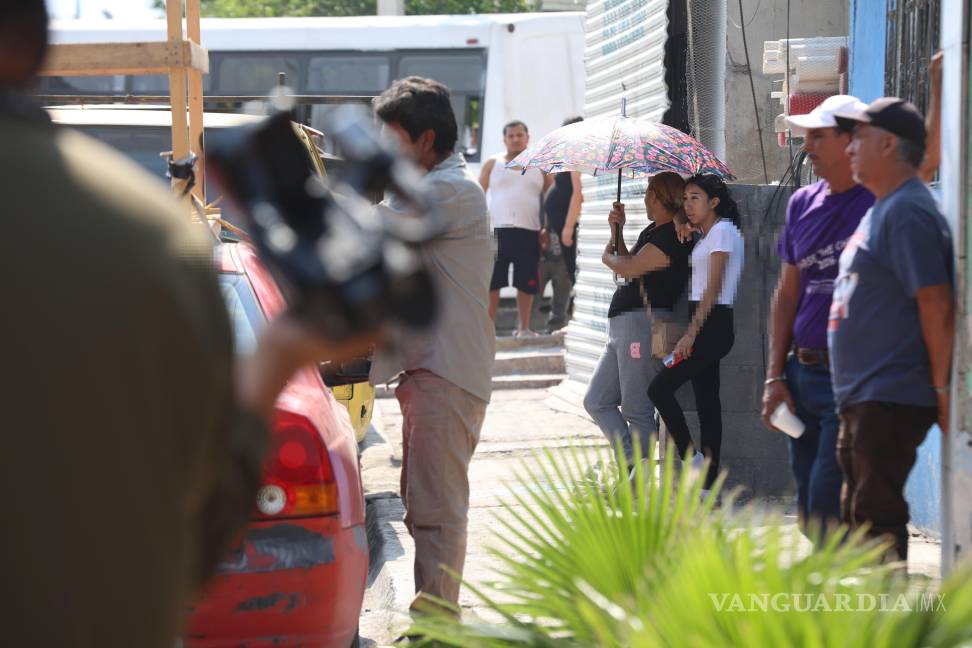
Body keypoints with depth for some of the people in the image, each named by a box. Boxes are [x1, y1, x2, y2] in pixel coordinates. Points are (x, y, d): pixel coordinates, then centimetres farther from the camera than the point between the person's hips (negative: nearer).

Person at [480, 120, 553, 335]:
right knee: (491, 282, -3)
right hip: (497, 229, -1)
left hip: (529, 232, 1)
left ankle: (523, 328, 14)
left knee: (526, 283, 4)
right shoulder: (493, 164, 9)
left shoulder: (540, 166, 11)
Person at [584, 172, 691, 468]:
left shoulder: (672, 237, -14)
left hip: (642, 323, -11)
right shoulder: (651, 232, 18)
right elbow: (627, 263, 20)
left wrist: (608, 256, 2)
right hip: (621, 327, 11)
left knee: (636, 411, -6)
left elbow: (630, 268, -19)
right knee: (597, 402, 10)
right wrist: (617, 232, 9)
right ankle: (633, 462, 9)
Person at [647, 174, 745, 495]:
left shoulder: (722, 232, -10)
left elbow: (713, 289, -16)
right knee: (707, 403, 6)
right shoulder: (705, 235, 18)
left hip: (713, 324, -9)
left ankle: (692, 460, -9)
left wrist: (690, 335, -20)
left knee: (660, 388, -13)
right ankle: (708, 485, 6)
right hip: (706, 327, 9)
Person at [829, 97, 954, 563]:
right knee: (858, 514, 16)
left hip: (892, 399, -11)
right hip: (862, 400, 11)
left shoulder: (908, 211, -15)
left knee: (876, 516, -10)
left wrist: (941, 388, -21)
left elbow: (937, 304, -21)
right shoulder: (881, 210, 18)